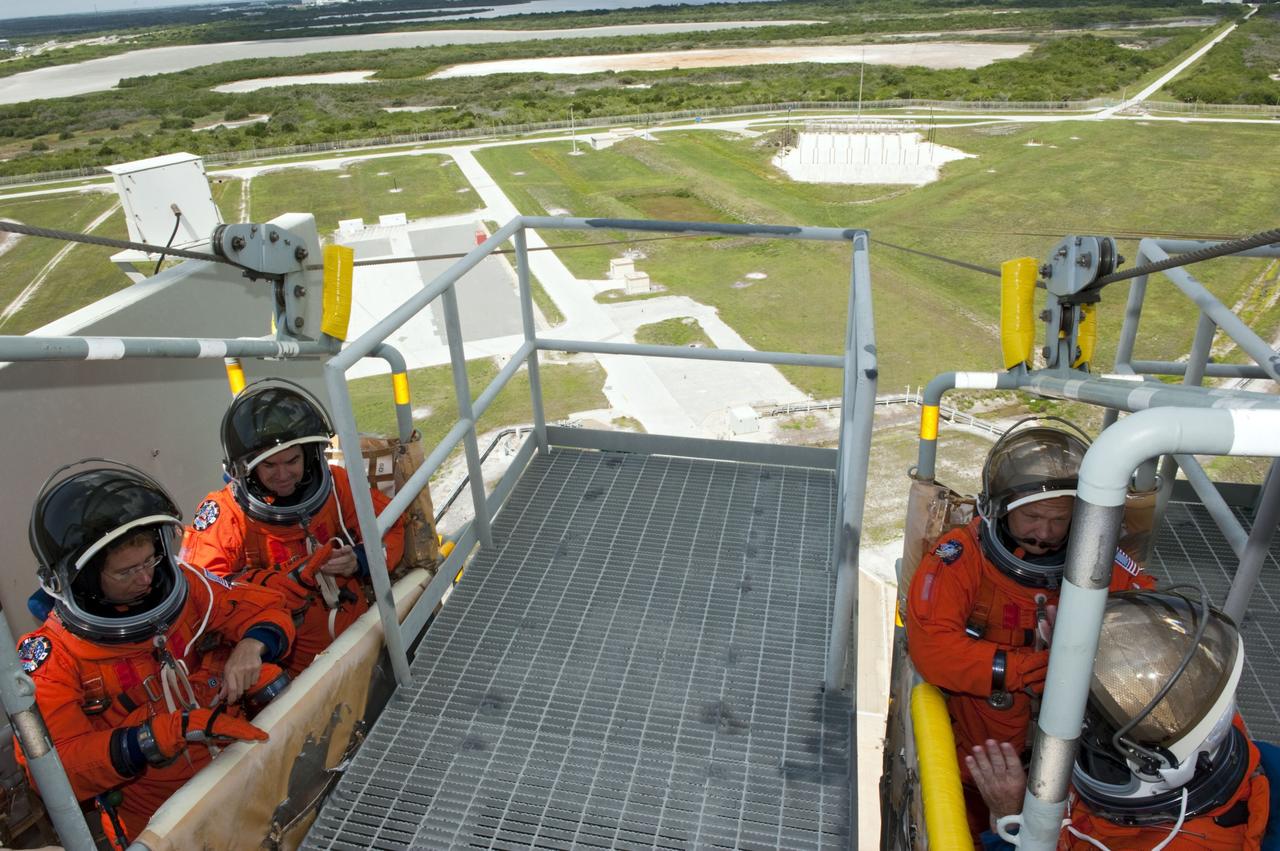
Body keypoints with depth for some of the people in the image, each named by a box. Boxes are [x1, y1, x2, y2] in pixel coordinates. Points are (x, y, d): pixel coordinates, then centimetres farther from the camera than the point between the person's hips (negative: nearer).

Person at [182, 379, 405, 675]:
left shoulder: (336, 485, 4)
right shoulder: (224, 513, -2)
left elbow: (391, 526, 12)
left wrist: (361, 560, -7)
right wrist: (275, 584, -19)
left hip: (360, 636, 3)